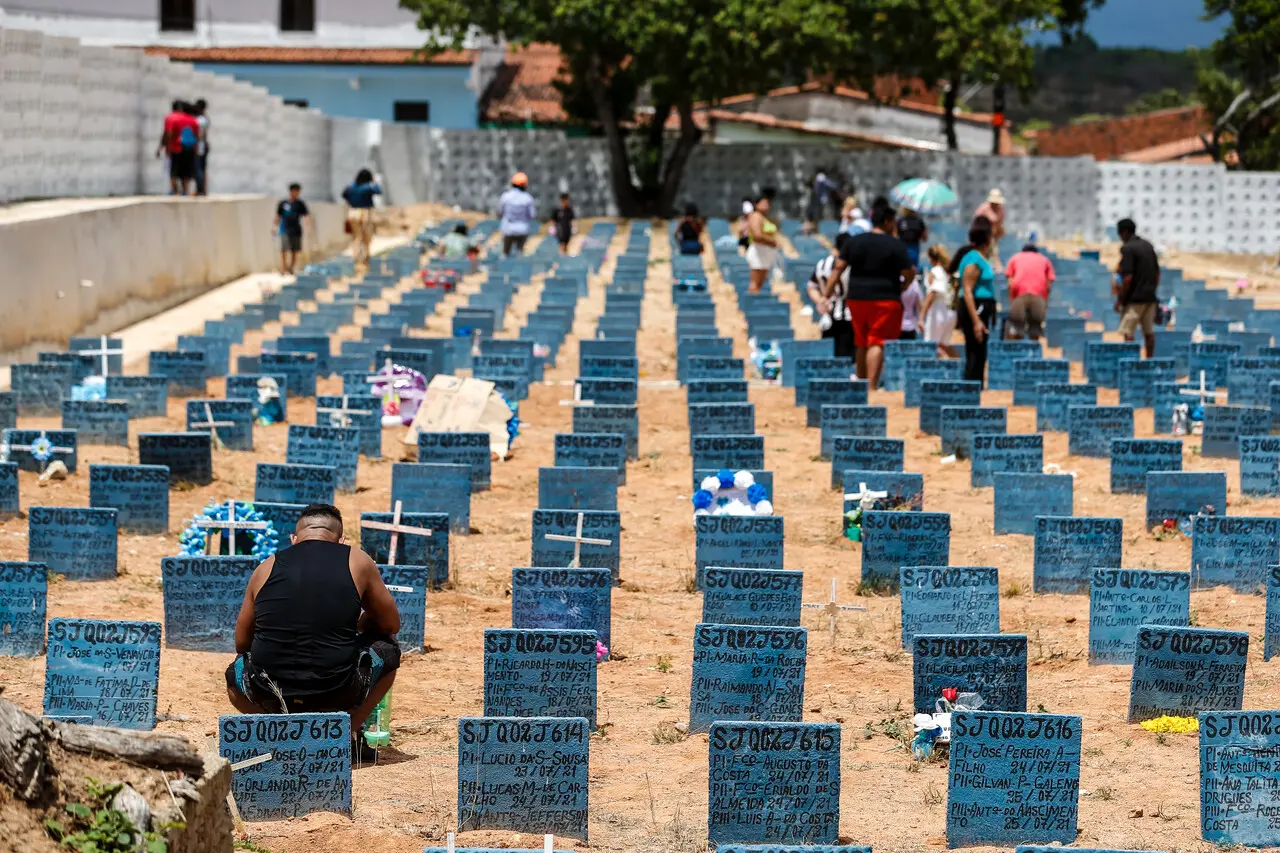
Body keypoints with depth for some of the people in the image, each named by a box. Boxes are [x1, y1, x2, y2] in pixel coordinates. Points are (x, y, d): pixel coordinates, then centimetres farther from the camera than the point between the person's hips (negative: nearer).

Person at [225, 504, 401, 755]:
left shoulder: (266, 567, 10)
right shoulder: (357, 562, 6)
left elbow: (242, 643, 19)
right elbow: (391, 624, 19)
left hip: (270, 697, 1)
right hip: (337, 696, -1)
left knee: (235, 673, 37)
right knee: (387, 649, 29)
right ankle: (348, 731, 13)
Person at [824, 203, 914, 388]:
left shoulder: (854, 241, 6)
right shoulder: (895, 245, -7)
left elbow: (838, 268, 2)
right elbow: (908, 273, -8)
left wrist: (827, 293, 1)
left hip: (857, 298, 5)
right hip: (885, 299, -5)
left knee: (861, 343, 17)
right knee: (877, 343, -8)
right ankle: (871, 386, -19)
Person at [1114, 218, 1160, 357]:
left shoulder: (1127, 249, -13)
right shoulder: (1148, 246, 12)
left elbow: (1128, 278, -19)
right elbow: (1157, 273, 16)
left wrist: (1120, 300, -12)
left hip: (1134, 298, -8)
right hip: (1150, 297, 8)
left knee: (1127, 333, -7)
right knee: (1149, 332, 11)